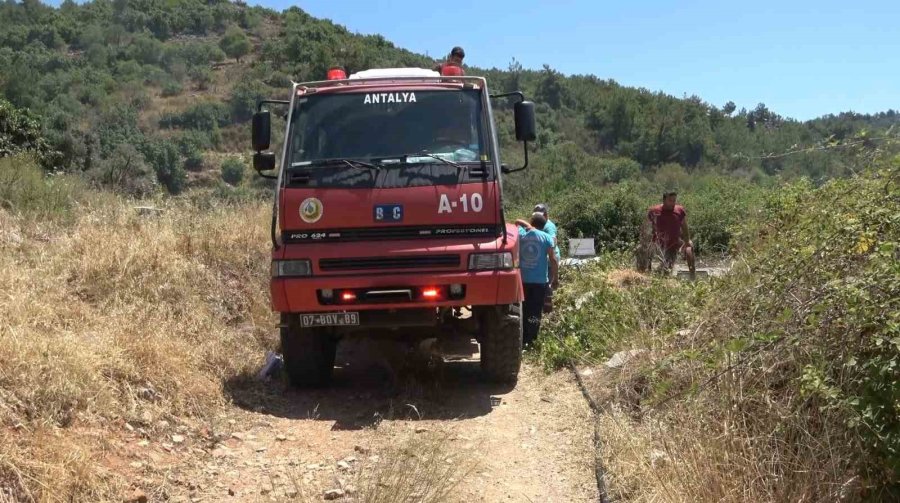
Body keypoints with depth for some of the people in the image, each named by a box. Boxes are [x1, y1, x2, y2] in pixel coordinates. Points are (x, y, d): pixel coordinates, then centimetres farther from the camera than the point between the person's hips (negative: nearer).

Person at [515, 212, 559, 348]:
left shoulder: (521, 234, 3)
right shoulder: (546, 237, -4)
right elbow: (553, 259, -6)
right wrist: (555, 278, 1)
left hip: (522, 279, 3)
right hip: (540, 280, -2)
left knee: (523, 311, 13)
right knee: (536, 312, 2)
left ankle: (522, 340, 16)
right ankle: (531, 340, -2)